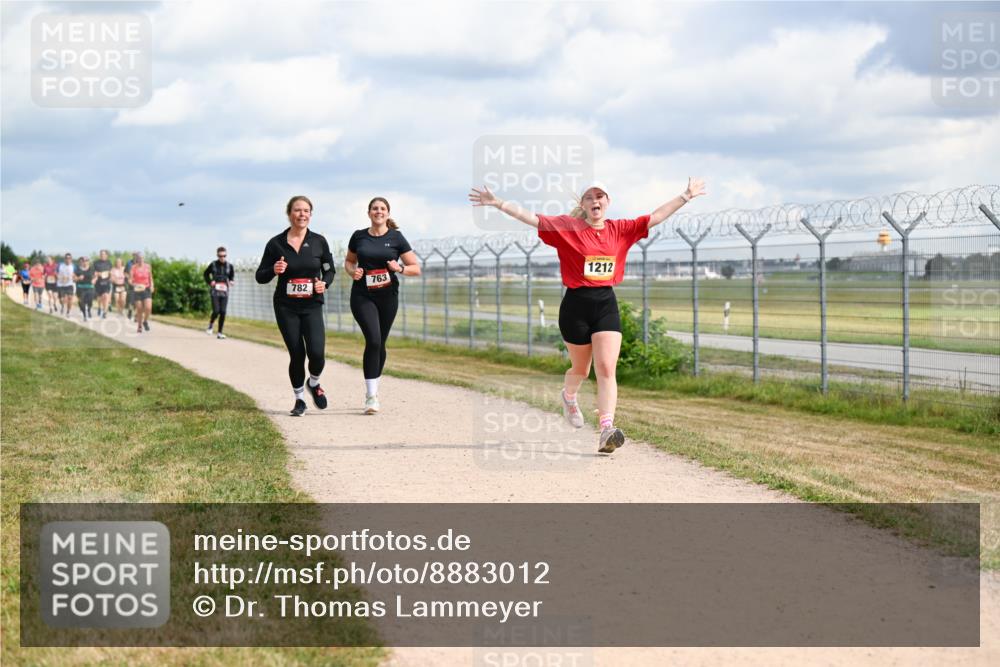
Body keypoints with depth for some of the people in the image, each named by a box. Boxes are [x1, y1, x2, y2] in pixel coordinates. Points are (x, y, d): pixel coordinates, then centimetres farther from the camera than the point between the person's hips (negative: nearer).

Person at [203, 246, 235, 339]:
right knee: (216, 311, -12)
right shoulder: (213, 265, -4)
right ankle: (210, 325, 19)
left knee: (223, 312, -2)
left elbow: (232, 274, 20)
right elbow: (206, 274, 12)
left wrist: (231, 281, 1)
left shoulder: (229, 266, 2)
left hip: (224, 292, 2)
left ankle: (220, 333, 7)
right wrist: (210, 282, -2)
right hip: (215, 291, -2)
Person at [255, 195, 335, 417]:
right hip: (286, 307, -1)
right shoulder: (276, 244, -2)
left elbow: (330, 270, 12)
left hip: (312, 307, 1)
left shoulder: (319, 242, 2)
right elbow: (260, 277, 2)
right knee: (297, 355, -3)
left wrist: (325, 284, -9)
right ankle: (299, 400, 20)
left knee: (317, 353, -15)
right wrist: (273, 270, -19)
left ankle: (314, 383, 19)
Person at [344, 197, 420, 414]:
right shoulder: (359, 236, 3)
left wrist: (400, 268, -18)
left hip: (387, 296, 1)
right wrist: (353, 272, -4)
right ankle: (371, 396, -16)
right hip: (362, 296, -1)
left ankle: (373, 389, 30)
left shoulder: (396, 237, 0)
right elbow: (349, 261, 18)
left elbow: (416, 268, 1)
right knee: (373, 340, -17)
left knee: (380, 344, 10)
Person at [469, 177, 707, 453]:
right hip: (576, 305, -2)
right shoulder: (567, 227, -4)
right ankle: (569, 397, 50)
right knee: (581, 369, 15)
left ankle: (606, 431, -19)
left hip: (606, 304, 2)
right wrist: (498, 203, -20)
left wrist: (686, 196, 12)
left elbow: (657, 216, 12)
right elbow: (530, 217, -10)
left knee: (607, 369, -11)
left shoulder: (620, 229, 6)